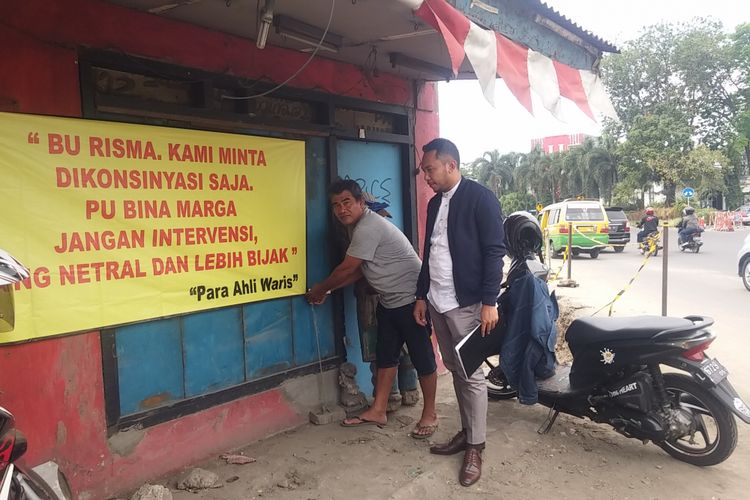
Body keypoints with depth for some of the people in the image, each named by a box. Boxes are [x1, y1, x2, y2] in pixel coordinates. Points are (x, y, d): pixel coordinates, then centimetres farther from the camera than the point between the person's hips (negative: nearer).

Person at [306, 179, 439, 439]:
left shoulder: (369, 227, -23)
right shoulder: (359, 227, 9)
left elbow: (346, 269, -19)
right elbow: (357, 271, 12)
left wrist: (320, 289, -3)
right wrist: (326, 290, 5)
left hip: (411, 299, -10)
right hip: (388, 301, 10)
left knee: (421, 356, 2)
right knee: (385, 355, 13)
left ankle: (430, 414, 15)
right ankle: (378, 411, 23)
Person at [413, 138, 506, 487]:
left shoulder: (480, 197, -9)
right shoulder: (435, 203, 13)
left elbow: (494, 251, -13)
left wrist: (489, 302, -18)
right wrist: (422, 295, 16)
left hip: (466, 303, -7)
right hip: (437, 302, 7)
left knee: (472, 375, 1)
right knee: (455, 370, 14)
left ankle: (475, 447, 13)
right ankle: (466, 432, 27)